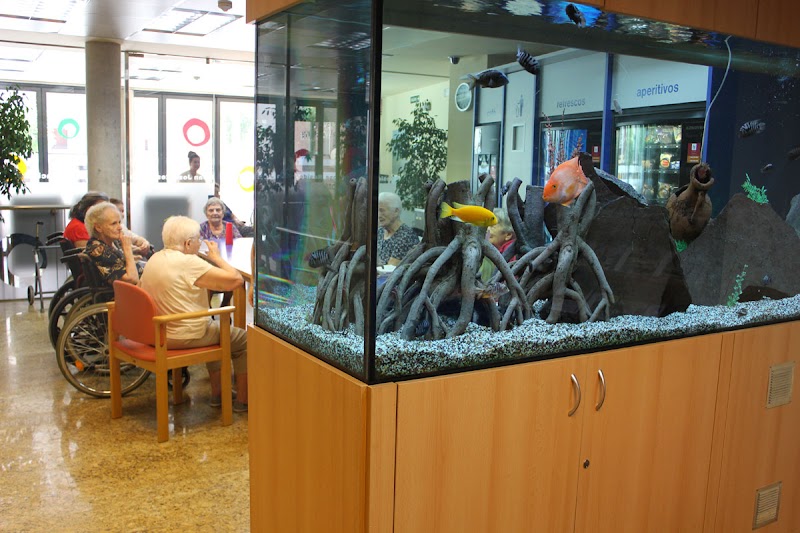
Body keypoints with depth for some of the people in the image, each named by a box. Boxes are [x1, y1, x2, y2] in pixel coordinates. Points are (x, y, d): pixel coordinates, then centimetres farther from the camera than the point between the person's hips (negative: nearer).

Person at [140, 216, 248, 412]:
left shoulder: (154, 259, 6)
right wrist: (216, 257, -9)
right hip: (184, 336, -9)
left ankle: (217, 393, 33)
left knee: (215, 327, 31)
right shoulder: (188, 263, -22)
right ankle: (243, 401, 14)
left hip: (157, 332, 9)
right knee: (244, 339, 5)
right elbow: (236, 280, -25)